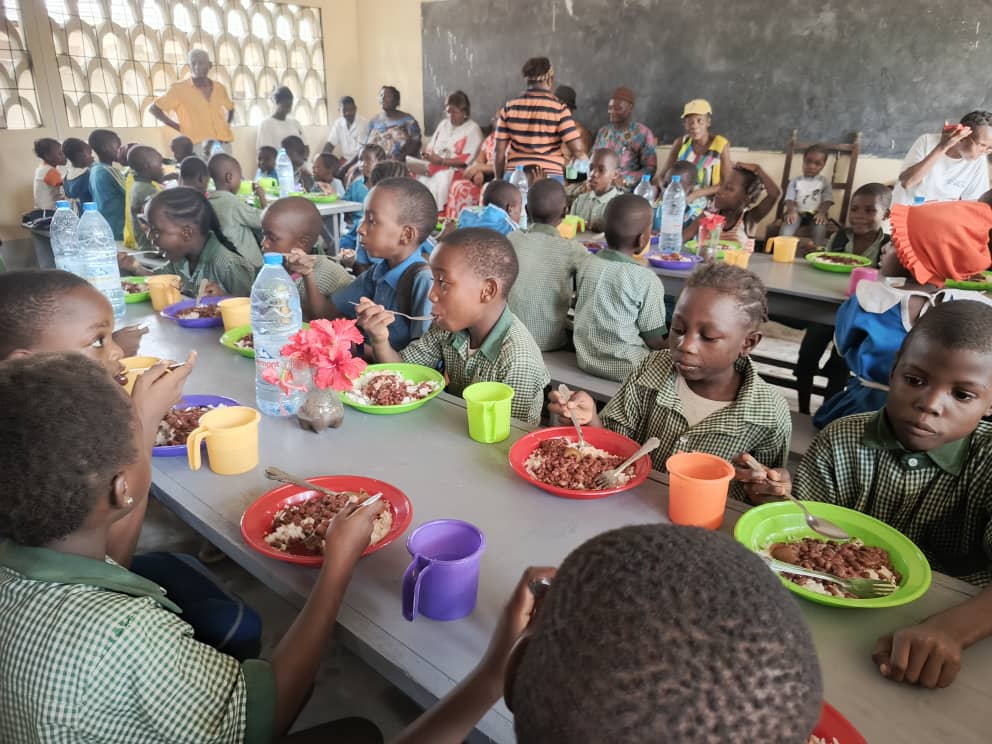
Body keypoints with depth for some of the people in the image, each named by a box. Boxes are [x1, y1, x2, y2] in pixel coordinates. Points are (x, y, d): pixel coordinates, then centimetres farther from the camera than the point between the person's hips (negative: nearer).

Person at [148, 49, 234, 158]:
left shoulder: (219, 88, 13)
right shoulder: (179, 89, 1)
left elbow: (230, 108, 32)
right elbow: (153, 109, 5)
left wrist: (227, 125, 13)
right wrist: (179, 127, -2)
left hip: (223, 144, 4)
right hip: (199, 145, -4)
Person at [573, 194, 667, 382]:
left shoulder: (587, 266, -1)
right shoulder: (646, 279, -18)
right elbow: (655, 341, -12)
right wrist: (669, 344, 7)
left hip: (586, 359, 7)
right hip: (624, 368, -7)